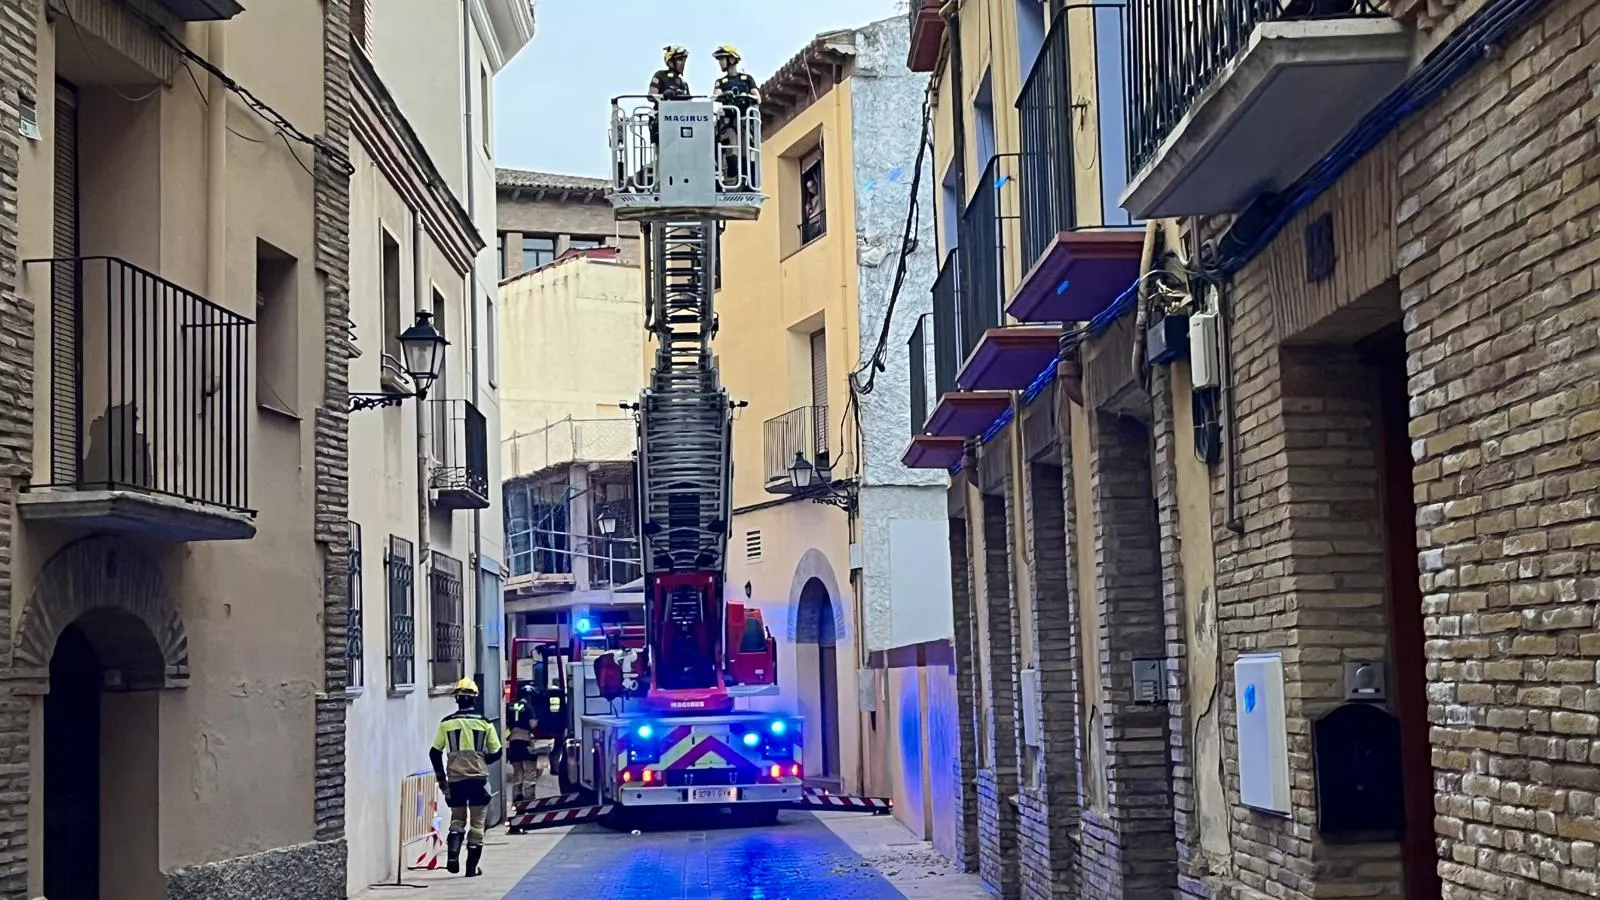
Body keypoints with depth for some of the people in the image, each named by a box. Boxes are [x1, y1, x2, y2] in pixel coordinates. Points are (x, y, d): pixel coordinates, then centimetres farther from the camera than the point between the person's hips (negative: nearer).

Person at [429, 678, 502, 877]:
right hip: (478, 779, -1)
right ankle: (472, 867, 9)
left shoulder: (446, 723, 0)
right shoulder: (484, 722, -2)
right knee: (477, 823, 8)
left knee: (457, 819, 16)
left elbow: (435, 752, 2)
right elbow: (496, 752, 2)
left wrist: (441, 777, 13)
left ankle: (452, 853, -8)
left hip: (455, 780, 1)